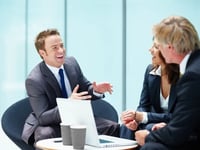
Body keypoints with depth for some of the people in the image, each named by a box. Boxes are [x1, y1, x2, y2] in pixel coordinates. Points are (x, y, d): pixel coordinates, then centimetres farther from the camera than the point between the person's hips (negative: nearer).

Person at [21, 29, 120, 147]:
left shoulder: (72, 63, -2)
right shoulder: (34, 80, -20)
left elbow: (85, 90, 11)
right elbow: (43, 117, -23)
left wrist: (95, 90, -15)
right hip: (50, 125, -6)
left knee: (114, 128, -12)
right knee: (45, 135, -40)